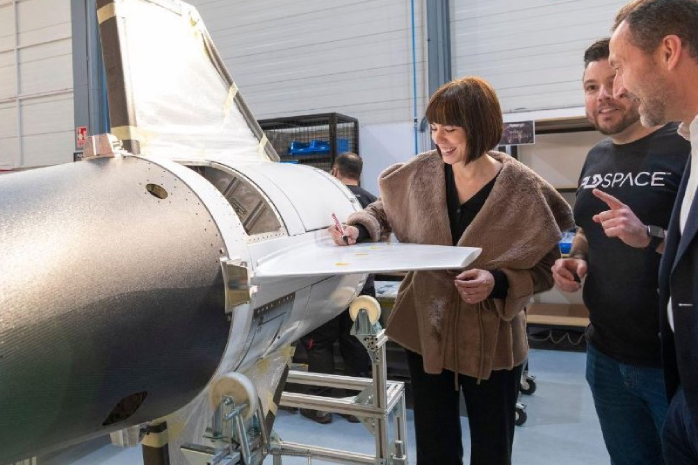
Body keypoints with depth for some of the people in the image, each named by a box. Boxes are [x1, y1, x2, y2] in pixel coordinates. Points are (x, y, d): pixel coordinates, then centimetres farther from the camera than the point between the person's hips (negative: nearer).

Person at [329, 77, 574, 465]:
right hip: (426, 332, 3)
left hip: (490, 341, -2)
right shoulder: (421, 173, -5)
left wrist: (498, 283, -25)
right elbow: (385, 211, 10)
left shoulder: (522, 189, -14)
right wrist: (360, 229, -11)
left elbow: (547, 268, -8)